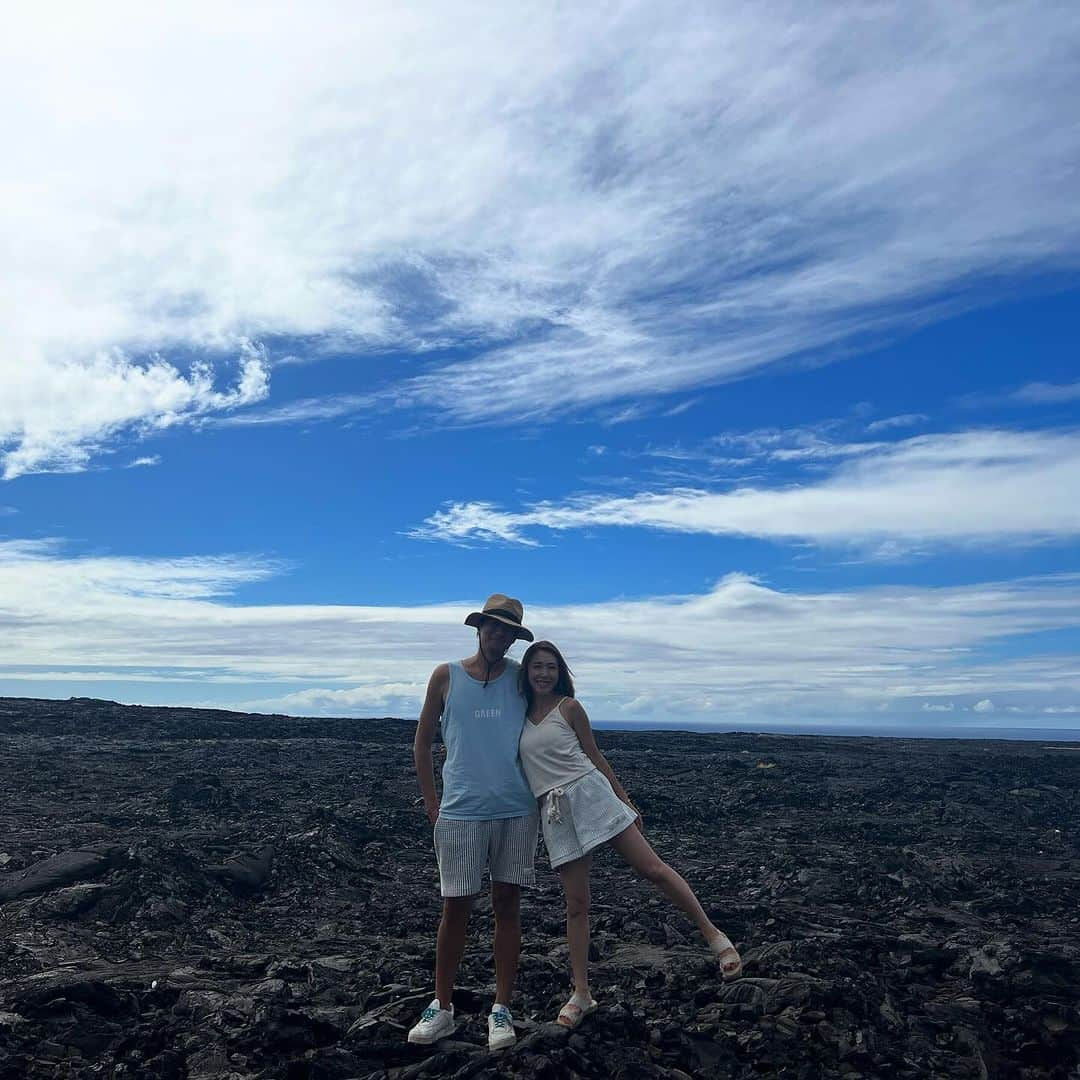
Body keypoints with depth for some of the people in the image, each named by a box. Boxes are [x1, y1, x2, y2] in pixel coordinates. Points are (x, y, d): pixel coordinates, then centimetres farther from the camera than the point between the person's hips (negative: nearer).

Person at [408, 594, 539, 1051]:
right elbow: (422, 741, 8)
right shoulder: (446, 677, 1)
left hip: (517, 811, 1)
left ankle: (501, 1010, 17)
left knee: (507, 905, 7)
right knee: (455, 907, 4)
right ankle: (441, 1008, 20)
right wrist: (431, 801, 5)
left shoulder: (522, 678, 4)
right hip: (460, 812, -1)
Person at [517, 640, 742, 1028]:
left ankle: (713, 935, 5)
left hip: (590, 792, -2)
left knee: (652, 868, -7)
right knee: (575, 904, 3)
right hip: (554, 812, 3)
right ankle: (581, 995, 11)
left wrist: (625, 801, 8)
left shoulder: (569, 707, 2)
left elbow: (595, 756, 7)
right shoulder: (520, 714, 10)